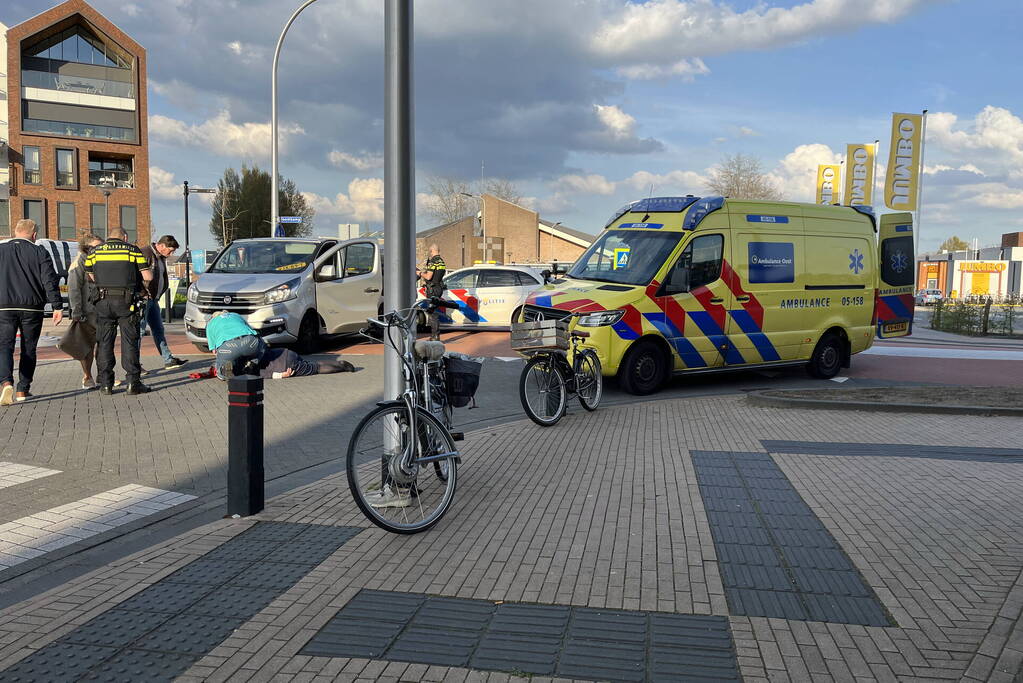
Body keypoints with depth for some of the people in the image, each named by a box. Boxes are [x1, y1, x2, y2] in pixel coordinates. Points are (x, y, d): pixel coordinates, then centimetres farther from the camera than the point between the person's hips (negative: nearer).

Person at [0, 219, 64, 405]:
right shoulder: (40, 253, 0)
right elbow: (50, 281, -6)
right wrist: (57, 306, -6)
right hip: (32, 308, 0)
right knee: (28, 349, 10)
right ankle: (22, 390, 14)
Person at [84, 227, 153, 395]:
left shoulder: (95, 252, 10)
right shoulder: (133, 250, 3)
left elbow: (91, 277, 14)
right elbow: (148, 277, -1)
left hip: (103, 301, 2)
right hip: (127, 301, -2)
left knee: (104, 343, 8)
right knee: (129, 342, 2)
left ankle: (105, 384, 8)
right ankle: (133, 383, -1)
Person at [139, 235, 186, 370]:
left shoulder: (161, 257, 15)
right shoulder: (145, 253, -15)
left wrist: (157, 296, 15)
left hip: (153, 299, 9)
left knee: (158, 330, 12)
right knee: (139, 330, -5)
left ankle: (168, 360, 18)